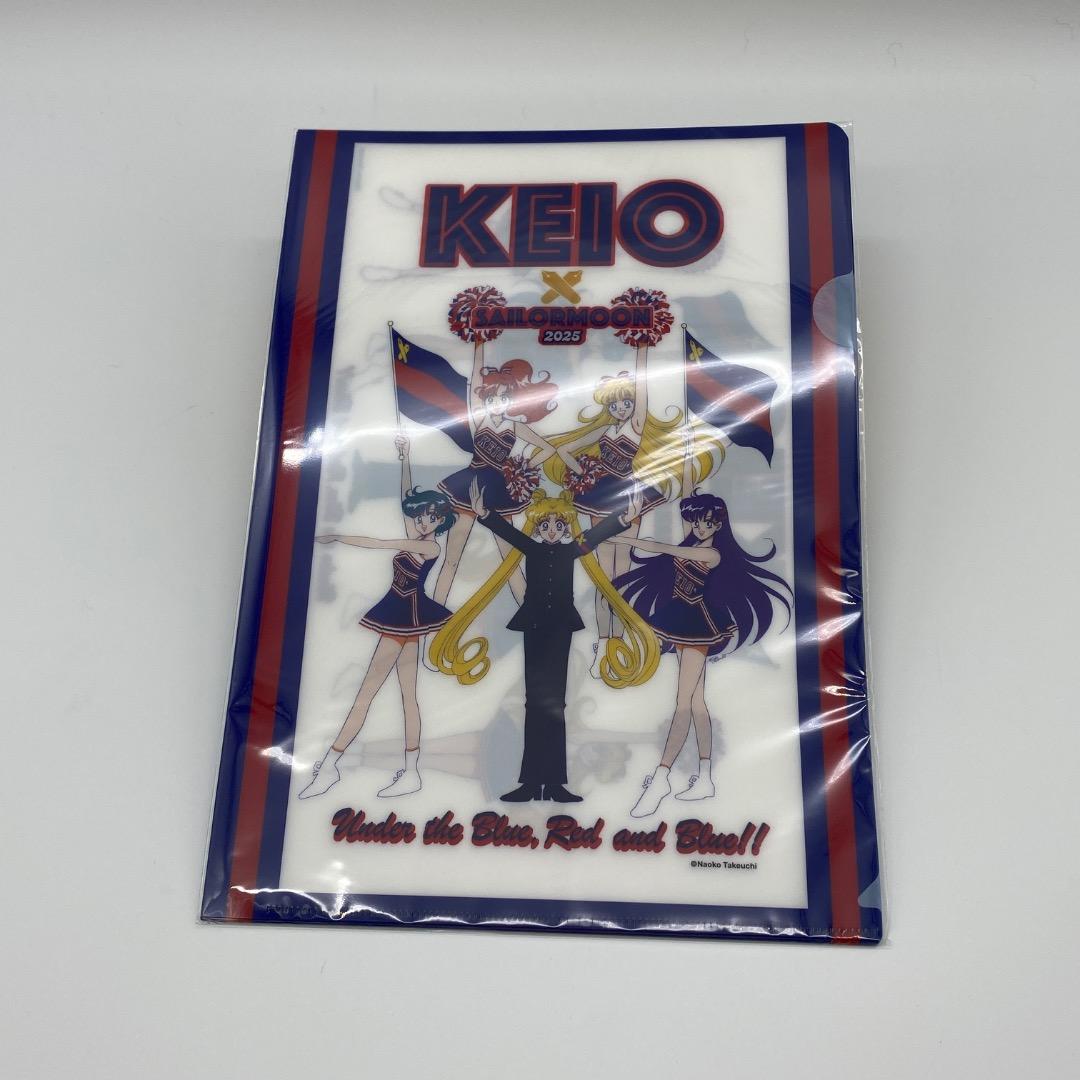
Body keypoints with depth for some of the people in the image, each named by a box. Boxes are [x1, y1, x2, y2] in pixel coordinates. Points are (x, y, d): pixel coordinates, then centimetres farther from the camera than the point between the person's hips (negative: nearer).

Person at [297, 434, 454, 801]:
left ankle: (328, 766, -5)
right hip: (402, 617, 9)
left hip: (405, 616, -9)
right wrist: (405, 460, 11)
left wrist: (337, 537, -13)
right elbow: (406, 497, 16)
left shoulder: (430, 546, -14)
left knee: (367, 689, -7)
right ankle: (411, 773, 7)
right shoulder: (414, 539, 8)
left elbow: (381, 544, -17)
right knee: (407, 695, 6)